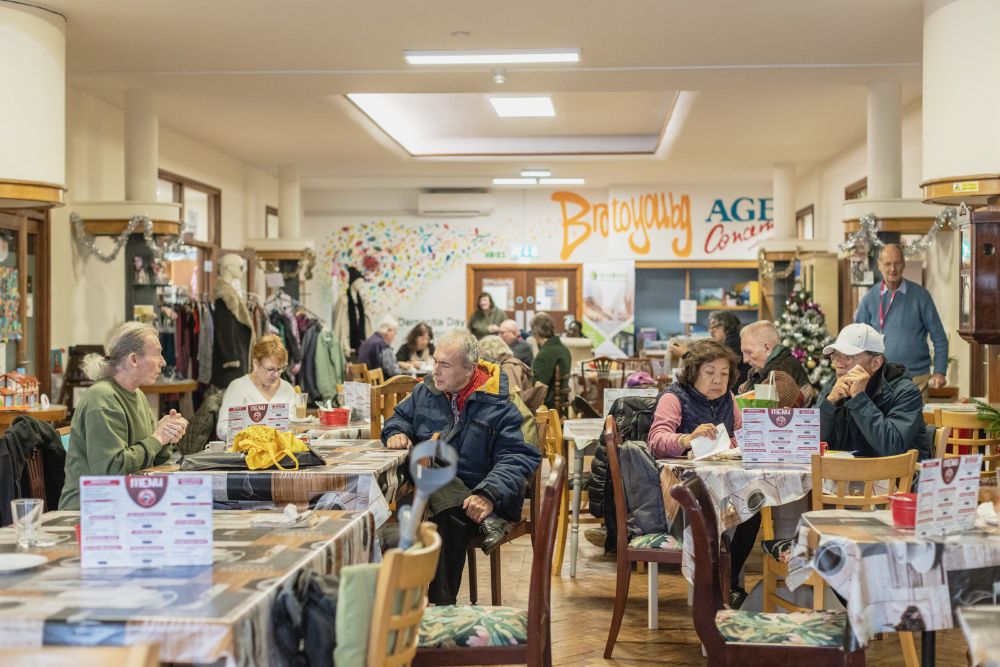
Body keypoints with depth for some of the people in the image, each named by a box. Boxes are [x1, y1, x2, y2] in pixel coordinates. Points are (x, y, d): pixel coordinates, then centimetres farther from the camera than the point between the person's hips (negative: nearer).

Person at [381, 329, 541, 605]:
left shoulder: (499, 405, -4)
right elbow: (399, 417, 30)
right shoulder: (426, 391, 12)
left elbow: (517, 458, -13)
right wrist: (397, 432, 3)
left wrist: (489, 495, -30)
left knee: (450, 518, -37)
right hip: (429, 486, 4)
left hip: (474, 493, -4)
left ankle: (441, 603, -26)